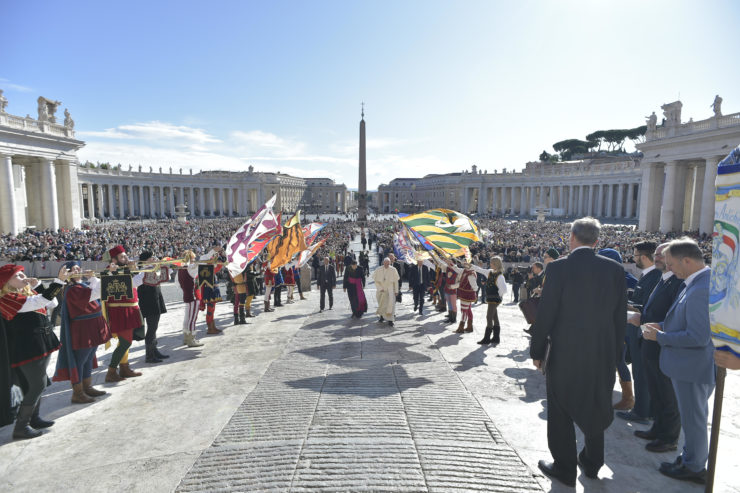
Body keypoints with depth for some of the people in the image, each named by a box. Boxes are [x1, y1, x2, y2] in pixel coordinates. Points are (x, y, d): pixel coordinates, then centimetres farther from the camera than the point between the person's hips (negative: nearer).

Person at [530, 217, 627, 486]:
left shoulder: (559, 267, -15)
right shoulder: (615, 269, -2)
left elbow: (546, 313, -14)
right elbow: (620, 316, 3)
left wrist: (537, 351, -4)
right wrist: (614, 352, 13)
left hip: (565, 353, -5)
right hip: (603, 354, 5)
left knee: (560, 412, 12)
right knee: (595, 408, 23)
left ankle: (565, 468, 25)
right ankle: (592, 463, 40)